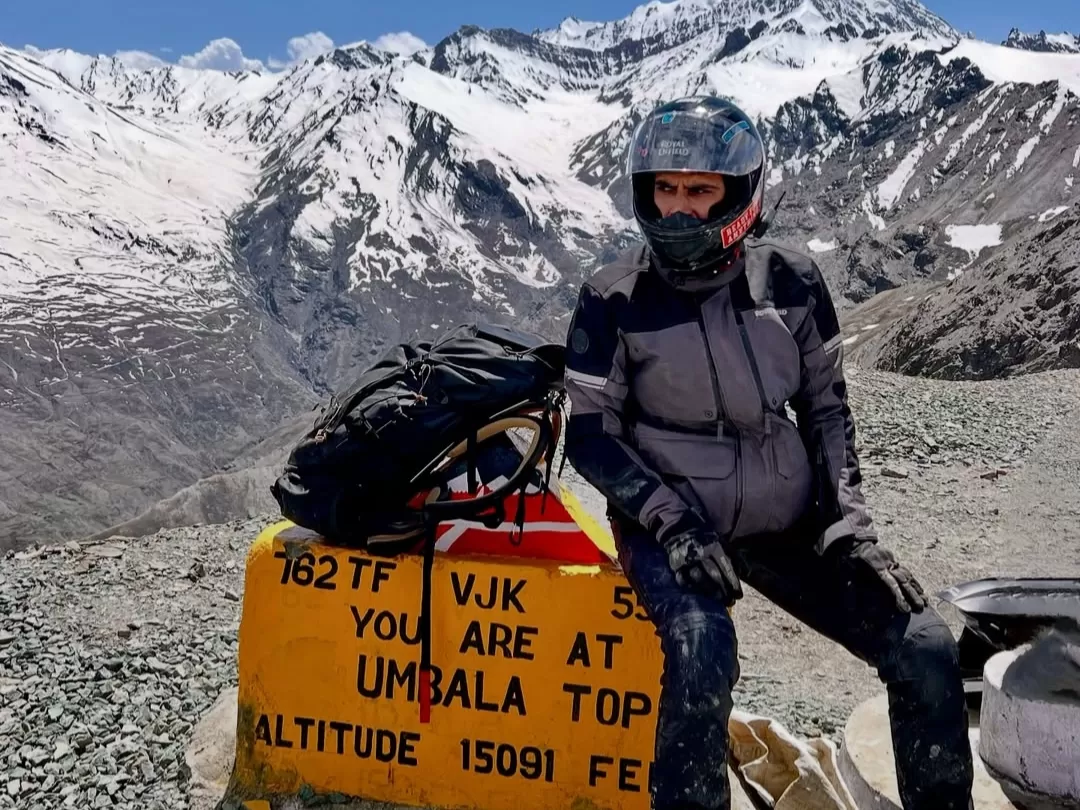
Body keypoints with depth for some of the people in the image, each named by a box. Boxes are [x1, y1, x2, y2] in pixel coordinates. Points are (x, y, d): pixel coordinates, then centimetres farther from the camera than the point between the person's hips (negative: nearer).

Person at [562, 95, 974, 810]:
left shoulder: (792, 281, -2)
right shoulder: (615, 300, -9)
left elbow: (826, 405, 8)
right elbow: (591, 437, -6)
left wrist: (851, 520, -2)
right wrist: (672, 522, -19)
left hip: (787, 522, 4)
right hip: (669, 522, -3)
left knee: (927, 651, -5)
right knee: (704, 650, -33)